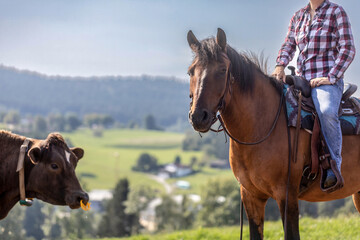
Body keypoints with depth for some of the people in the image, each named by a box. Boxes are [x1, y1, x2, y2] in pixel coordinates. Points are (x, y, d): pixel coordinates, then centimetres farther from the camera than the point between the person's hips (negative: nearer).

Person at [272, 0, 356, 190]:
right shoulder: (298, 17, 17)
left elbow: (348, 50, -5)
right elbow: (288, 46, 15)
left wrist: (330, 77, -15)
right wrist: (280, 66, -7)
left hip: (328, 82, -7)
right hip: (302, 82, 7)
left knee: (327, 112, -37)